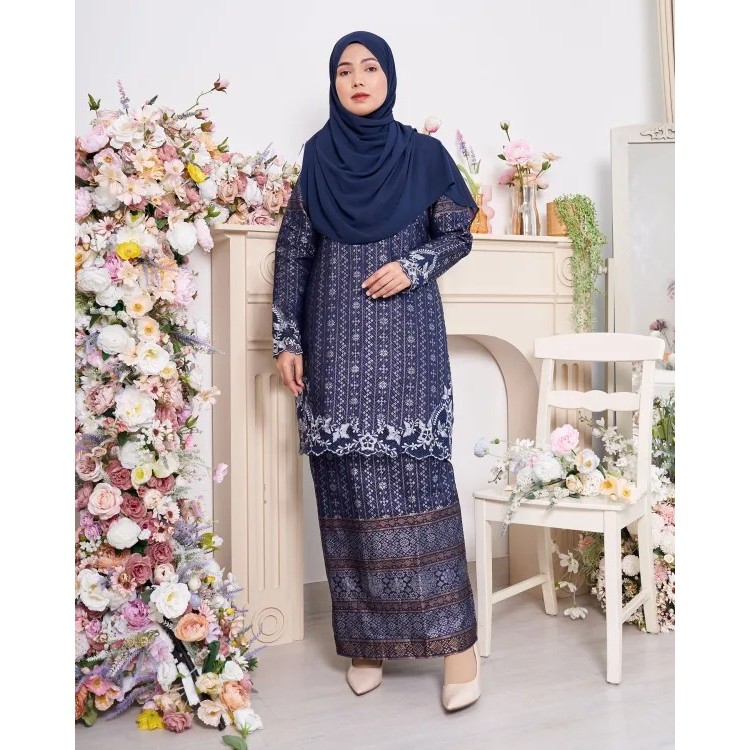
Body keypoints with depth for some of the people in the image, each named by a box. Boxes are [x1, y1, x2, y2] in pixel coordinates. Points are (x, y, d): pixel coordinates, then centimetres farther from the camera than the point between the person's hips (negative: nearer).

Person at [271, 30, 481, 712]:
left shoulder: (423, 153, 7)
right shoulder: (318, 156, 11)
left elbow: (459, 232, 11)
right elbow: (293, 252, 9)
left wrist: (412, 267, -9)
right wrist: (287, 340, 3)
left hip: (405, 332, -1)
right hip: (336, 337, 2)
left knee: (415, 471, -9)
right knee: (348, 481, 1)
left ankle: (457, 636, 0)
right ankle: (366, 638, 12)